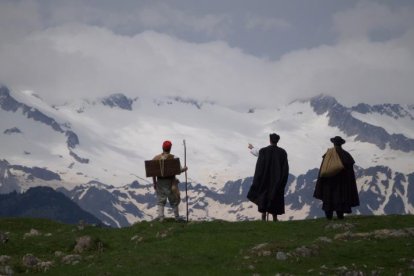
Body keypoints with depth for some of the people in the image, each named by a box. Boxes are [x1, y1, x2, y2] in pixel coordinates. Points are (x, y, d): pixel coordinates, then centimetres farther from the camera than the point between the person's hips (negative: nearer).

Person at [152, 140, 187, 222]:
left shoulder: (156, 158, -2)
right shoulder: (172, 158, -11)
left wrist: (154, 183, 8)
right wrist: (183, 169, 6)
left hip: (160, 181, 2)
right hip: (170, 181, -2)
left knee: (160, 201, 9)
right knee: (174, 201, 11)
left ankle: (160, 217, 1)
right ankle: (177, 217, 19)